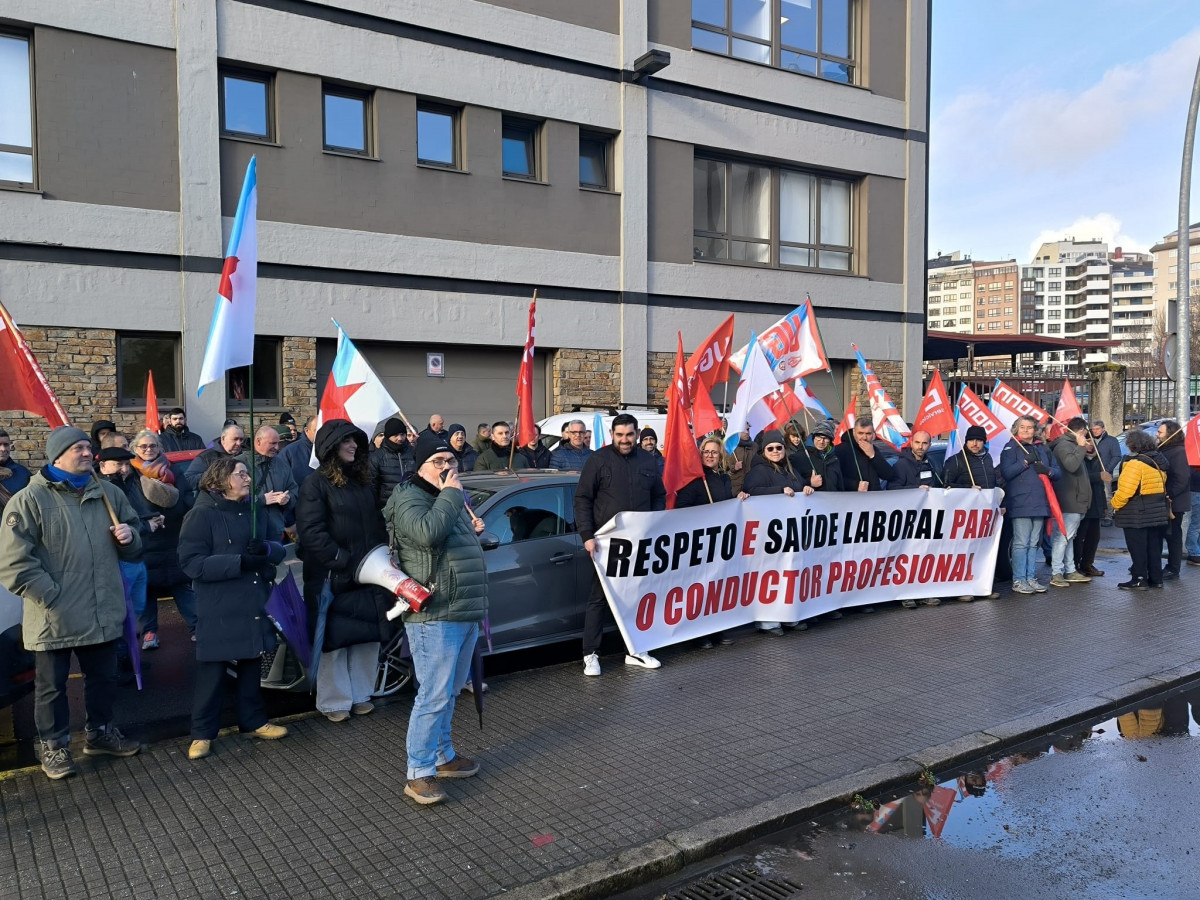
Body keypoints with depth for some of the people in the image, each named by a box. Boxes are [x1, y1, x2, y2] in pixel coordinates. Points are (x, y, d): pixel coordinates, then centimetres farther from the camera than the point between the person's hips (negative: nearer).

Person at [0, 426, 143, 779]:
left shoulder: (109, 493, 7)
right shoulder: (30, 500, -10)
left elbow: (133, 546, 19)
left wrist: (129, 535, -4)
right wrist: (51, 596, -17)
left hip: (103, 612, 5)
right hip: (54, 617, -5)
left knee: (104, 677, 18)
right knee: (52, 685, 11)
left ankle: (100, 732, 37)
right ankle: (54, 746, 27)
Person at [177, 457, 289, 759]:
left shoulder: (256, 510, 8)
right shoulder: (202, 515, -9)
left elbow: (279, 549, 7)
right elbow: (192, 562, -18)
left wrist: (267, 549, -17)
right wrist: (240, 562, -24)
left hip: (254, 605, 6)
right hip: (218, 609, -5)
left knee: (251, 666, 16)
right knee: (212, 672, 2)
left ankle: (253, 721, 30)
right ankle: (203, 733, 16)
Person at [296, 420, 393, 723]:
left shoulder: (363, 482, 14)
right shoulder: (316, 485, -8)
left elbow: (377, 524, 18)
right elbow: (311, 532, -16)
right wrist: (343, 561, -19)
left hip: (368, 576, 6)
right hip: (332, 578, -6)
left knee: (369, 637, 11)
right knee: (334, 641, 2)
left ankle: (361, 695, 25)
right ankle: (334, 702, 15)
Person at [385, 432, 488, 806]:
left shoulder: (454, 500, 19)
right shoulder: (409, 499, -9)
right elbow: (427, 533, -30)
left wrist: (474, 530, 12)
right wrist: (450, 495, -19)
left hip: (466, 615, 9)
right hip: (434, 616, -9)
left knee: (449, 693, 19)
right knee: (434, 695, -8)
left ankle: (443, 755, 31)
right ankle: (419, 774, 0)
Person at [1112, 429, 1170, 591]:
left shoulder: (1135, 463, -18)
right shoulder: (1158, 461, 10)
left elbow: (1125, 490, -22)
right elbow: (1160, 486, 16)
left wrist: (1115, 504, -8)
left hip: (1137, 515, -9)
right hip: (1156, 512, 9)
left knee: (1138, 548, -2)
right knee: (1154, 547, 14)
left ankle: (1139, 580, 1)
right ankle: (1155, 578, 20)